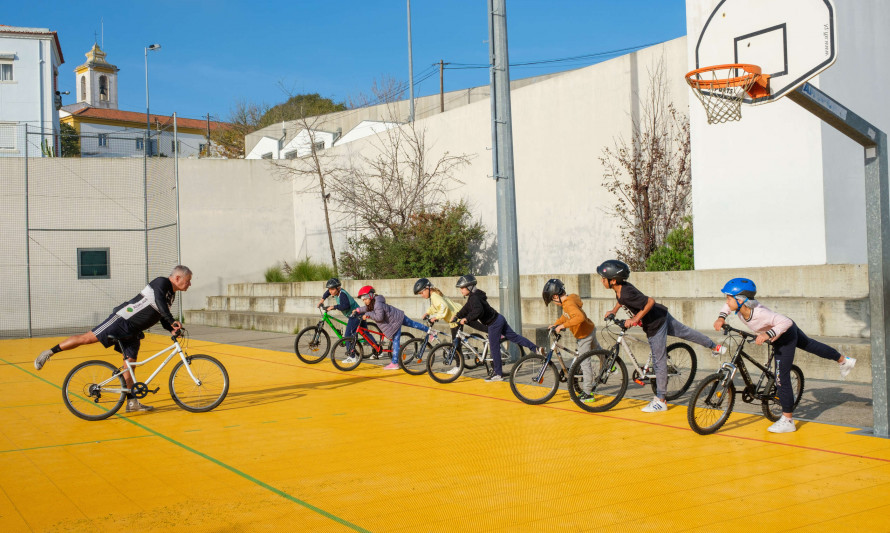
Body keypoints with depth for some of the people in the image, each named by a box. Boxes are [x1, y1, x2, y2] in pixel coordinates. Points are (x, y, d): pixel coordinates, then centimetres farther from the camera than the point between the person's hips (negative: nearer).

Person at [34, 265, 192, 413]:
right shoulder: (161, 282, -10)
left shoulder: (171, 295, 17)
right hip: (122, 320, -9)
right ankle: (50, 352, 2)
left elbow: (163, 318, 19)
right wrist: (173, 321, -35)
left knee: (130, 364, 6)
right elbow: (160, 302, -28)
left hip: (132, 332, 9)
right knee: (88, 338, -11)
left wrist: (172, 329, 0)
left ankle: (132, 402, 6)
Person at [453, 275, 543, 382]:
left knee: (494, 349, -1)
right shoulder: (474, 296, 11)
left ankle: (498, 374, 7)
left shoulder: (474, 298, -21)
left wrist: (466, 319, -32)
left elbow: (478, 310, -38)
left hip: (494, 324, -10)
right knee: (514, 337, 16)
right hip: (498, 319, 10)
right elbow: (467, 308, 25)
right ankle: (536, 349, 17)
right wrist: (457, 316, 16)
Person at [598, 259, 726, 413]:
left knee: (659, 362, 1)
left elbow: (650, 302, -31)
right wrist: (613, 311, 11)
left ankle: (660, 401, 10)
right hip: (662, 316, 9)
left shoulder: (627, 293, -32)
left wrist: (635, 319, -27)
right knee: (686, 332, 27)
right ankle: (715, 347, 48)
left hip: (655, 324, -9)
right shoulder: (621, 288, -4)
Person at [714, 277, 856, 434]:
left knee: (781, 379, -8)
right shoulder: (741, 306, -20)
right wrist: (721, 317, -11)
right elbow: (728, 306, 5)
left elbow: (786, 322, -42)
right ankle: (844, 361, 56)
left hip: (786, 336, -9)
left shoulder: (759, 313, -42)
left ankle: (787, 421, 0)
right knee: (811, 345, 31)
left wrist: (767, 334, -50)